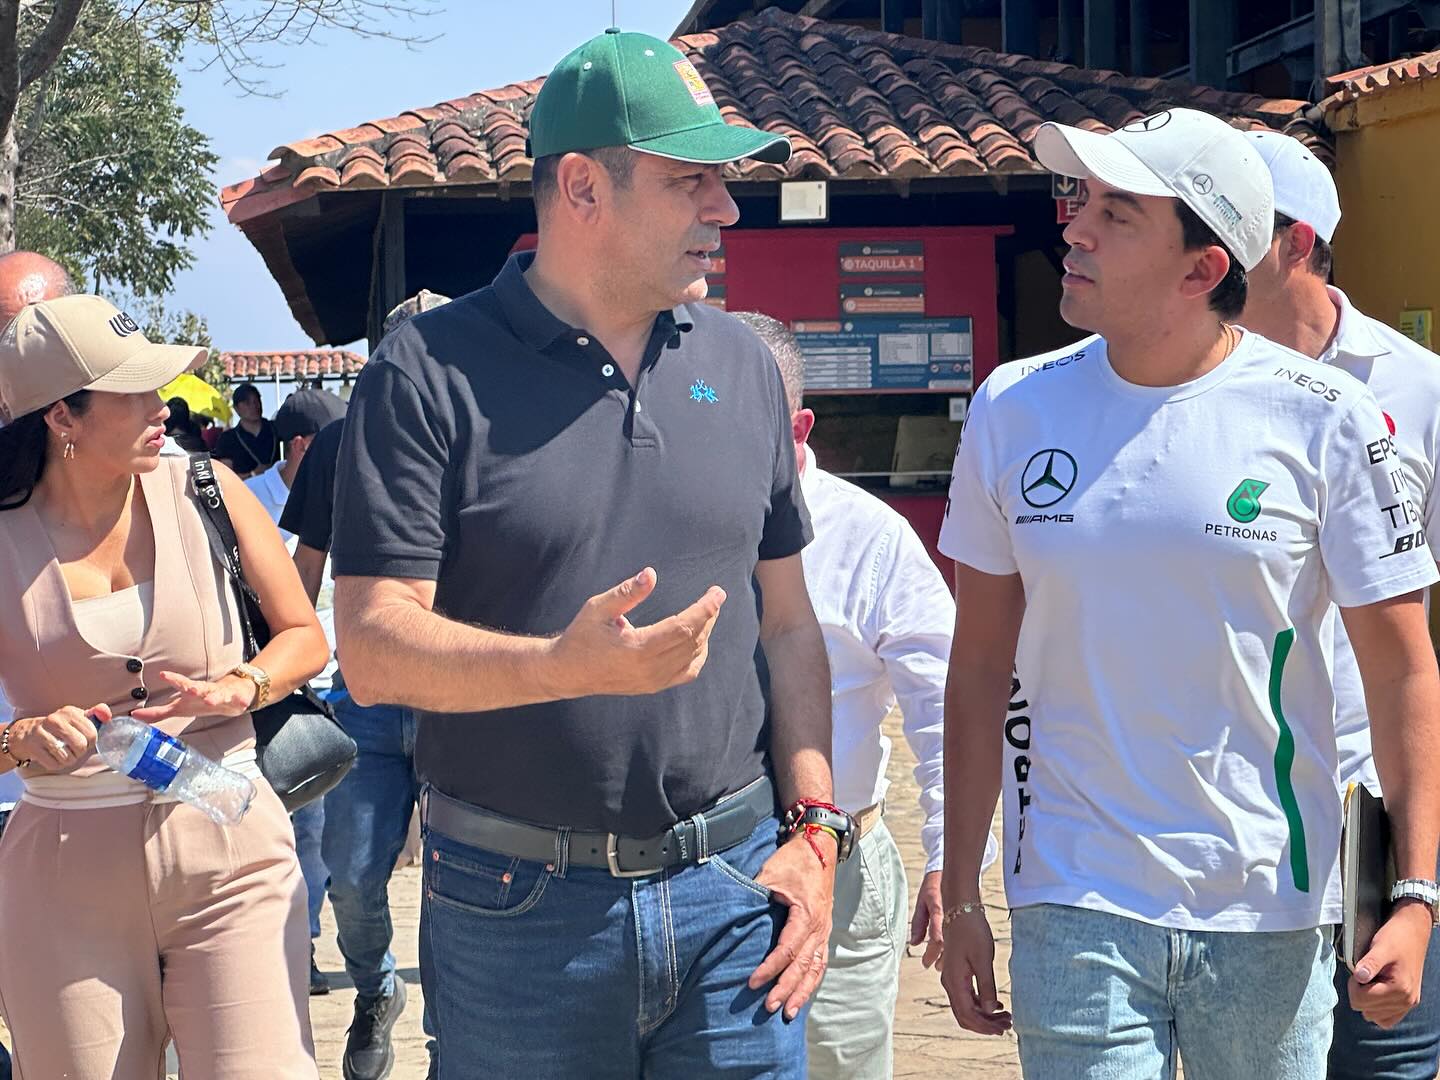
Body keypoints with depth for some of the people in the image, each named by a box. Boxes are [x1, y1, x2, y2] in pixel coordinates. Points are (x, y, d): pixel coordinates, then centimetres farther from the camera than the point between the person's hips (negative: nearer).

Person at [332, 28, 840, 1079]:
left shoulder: (742, 367, 9)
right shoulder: (432, 373, -7)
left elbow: (788, 622, 13)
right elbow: (373, 650, -12)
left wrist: (815, 828, 4)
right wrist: (571, 666, -27)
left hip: (733, 883, 4)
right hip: (517, 902, -3)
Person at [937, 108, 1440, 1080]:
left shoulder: (1324, 421, -6)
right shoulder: (1013, 410, 1)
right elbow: (982, 666, 5)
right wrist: (961, 897, 4)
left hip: (1270, 916, -1)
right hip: (1074, 909, 1)